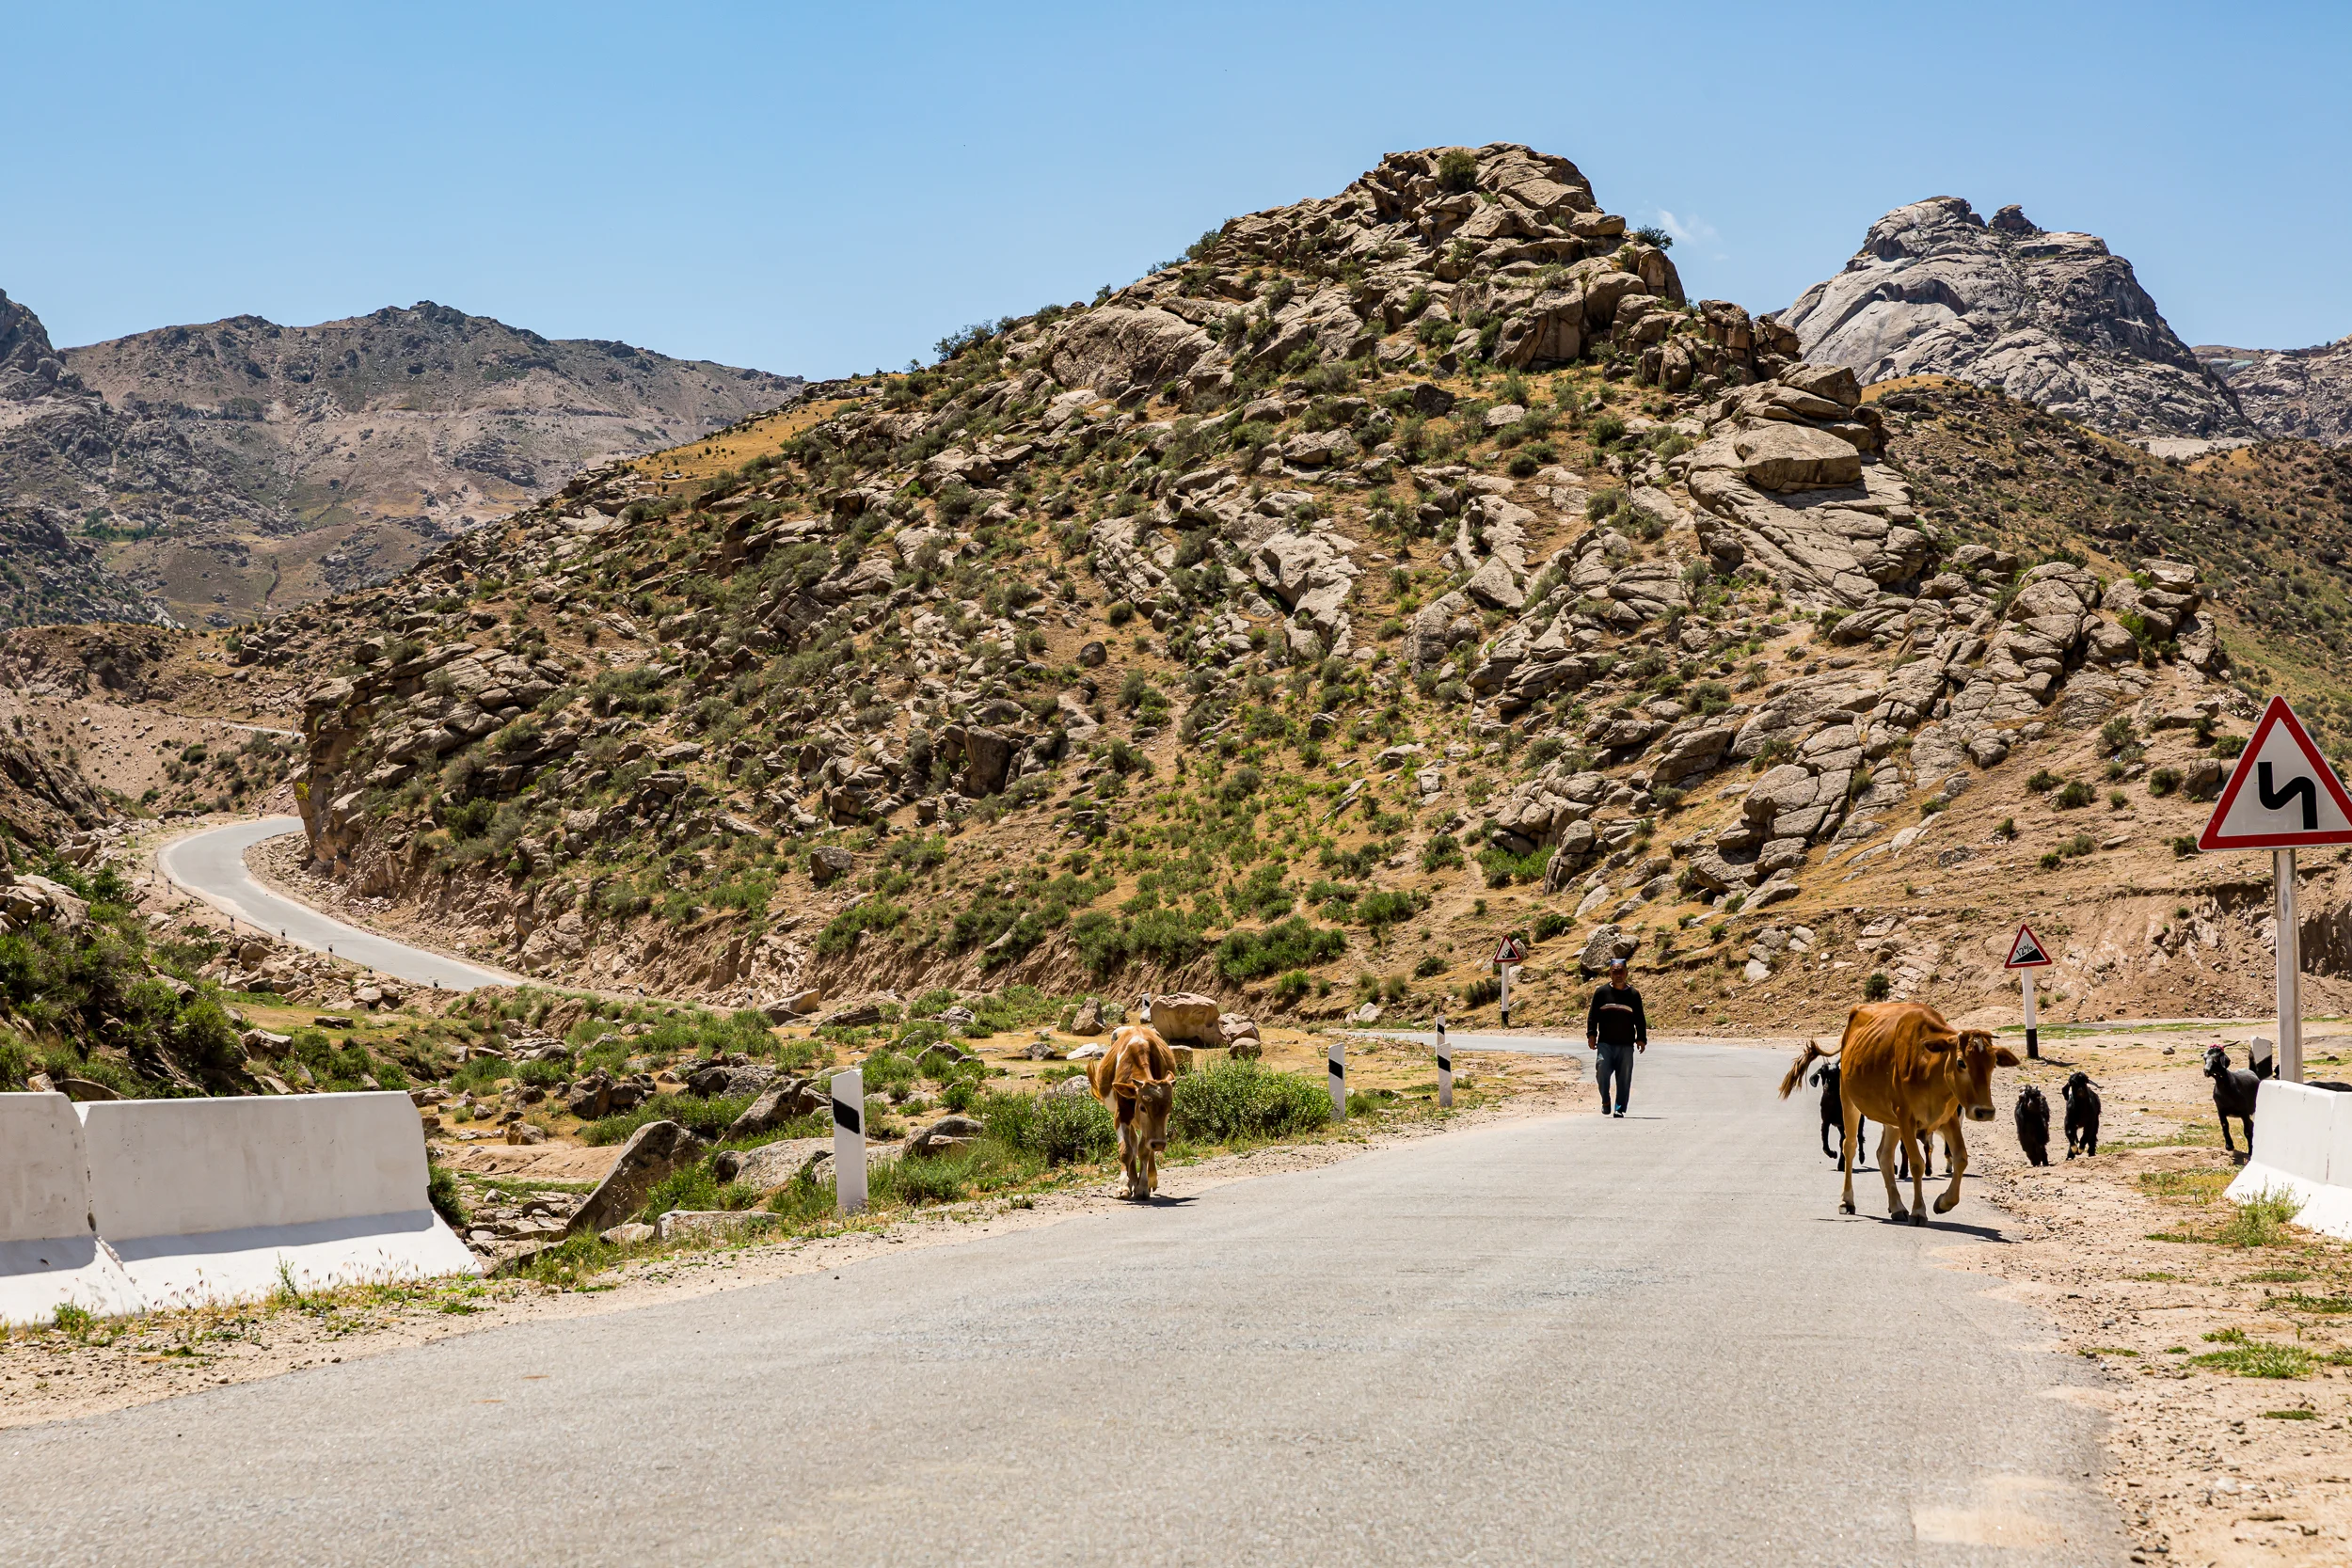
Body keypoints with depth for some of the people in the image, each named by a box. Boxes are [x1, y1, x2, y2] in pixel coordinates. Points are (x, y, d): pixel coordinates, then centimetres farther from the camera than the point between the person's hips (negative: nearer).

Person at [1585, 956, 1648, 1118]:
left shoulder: (1634, 995, 9)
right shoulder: (1602, 992, 7)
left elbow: (1640, 1019, 12)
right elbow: (1592, 1015, 8)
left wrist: (1641, 1038, 3)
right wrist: (1591, 1034, -1)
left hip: (1626, 1045, 1)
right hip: (1605, 1043, -1)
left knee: (1624, 1078, 0)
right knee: (1602, 1070, -17)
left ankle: (1620, 1109, 8)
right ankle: (1605, 1101, 4)